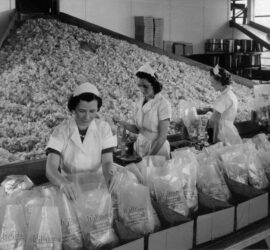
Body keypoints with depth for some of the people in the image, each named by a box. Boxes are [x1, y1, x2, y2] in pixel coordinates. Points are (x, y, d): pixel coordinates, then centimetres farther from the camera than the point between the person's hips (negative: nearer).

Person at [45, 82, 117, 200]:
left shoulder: (103, 127, -4)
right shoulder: (61, 131, -10)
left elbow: (107, 162, -8)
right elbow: (50, 169, -20)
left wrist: (111, 177, -32)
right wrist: (63, 183, -42)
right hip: (71, 190, -1)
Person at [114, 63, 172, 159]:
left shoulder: (163, 104, -16)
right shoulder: (140, 102, 2)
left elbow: (162, 136, -16)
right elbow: (137, 129, 7)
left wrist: (149, 156, -16)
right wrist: (123, 124, -11)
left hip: (157, 151, -5)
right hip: (140, 148, 5)